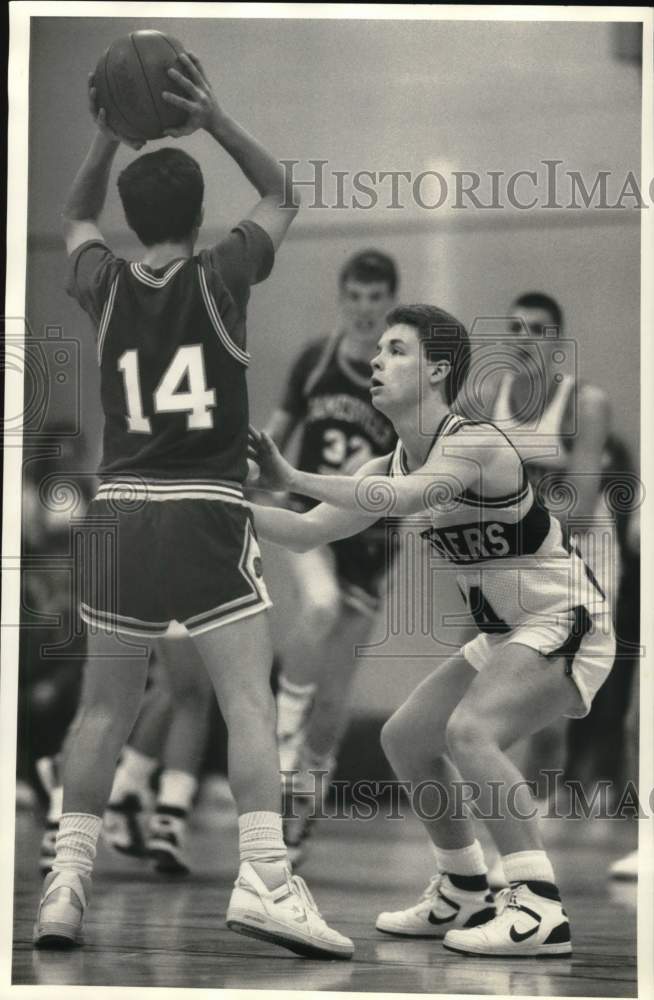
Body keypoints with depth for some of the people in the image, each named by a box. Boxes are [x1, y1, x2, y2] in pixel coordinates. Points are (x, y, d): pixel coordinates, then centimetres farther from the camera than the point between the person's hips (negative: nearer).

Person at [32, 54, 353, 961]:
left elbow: (77, 220, 30)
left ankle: (66, 884, 8)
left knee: (105, 709, 12)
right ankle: (264, 880, -18)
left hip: (119, 510, 4)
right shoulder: (220, 275, -2)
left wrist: (107, 138, 21)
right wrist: (214, 122, 10)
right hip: (205, 511, -4)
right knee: (250, 701, -6)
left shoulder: (106, 286, 6)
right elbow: (281, 196, 15)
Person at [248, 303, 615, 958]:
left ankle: (540, 908, -29)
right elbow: (307, 533, 7)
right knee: (404, 738, 13)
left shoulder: (476, 444, -22)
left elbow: (404, 498, -41)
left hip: (564, 625, -10)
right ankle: (464, 894, 28)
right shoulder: (394, 466, 5)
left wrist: (293, 478, -41)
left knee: (469, 729, -29)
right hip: (503, 637, 10)